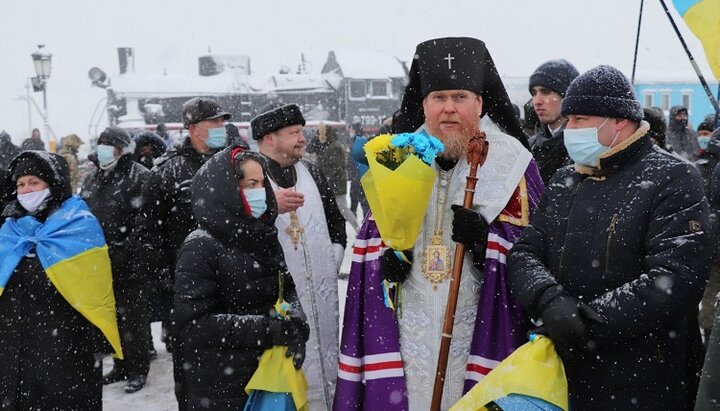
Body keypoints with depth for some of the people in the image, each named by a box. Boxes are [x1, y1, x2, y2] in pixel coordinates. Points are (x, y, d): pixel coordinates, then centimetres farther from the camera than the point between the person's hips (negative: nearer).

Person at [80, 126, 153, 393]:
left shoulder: (140, 177, -8)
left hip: (130, 263, -7)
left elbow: (145, 221, -14)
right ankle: (121, 365, 28)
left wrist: (128, 250, -18)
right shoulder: (92, 178, 14)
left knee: (133, 314, 1)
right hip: (101, 261, 7)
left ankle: (138, 369, 13)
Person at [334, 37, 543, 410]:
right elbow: (376, 231, 16)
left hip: (478, 326, -3)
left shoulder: (509, 160, -3)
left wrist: (486, 238, -20)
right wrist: (389, 253, -4)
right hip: (409, 323, 3)